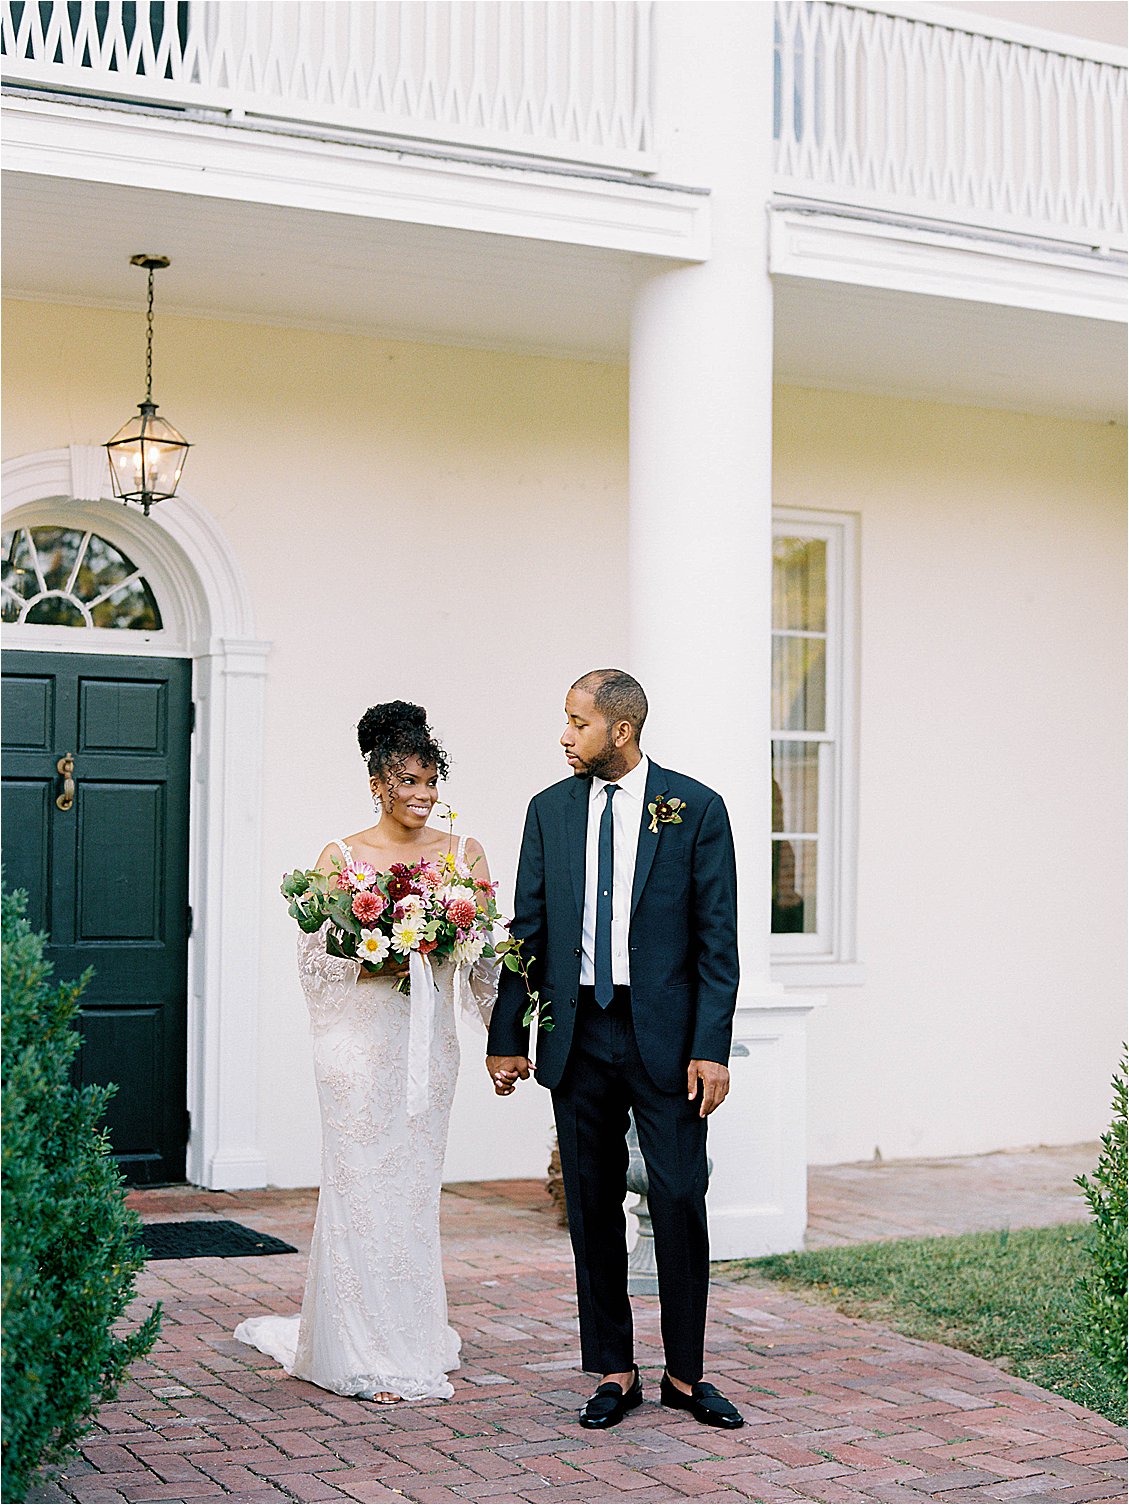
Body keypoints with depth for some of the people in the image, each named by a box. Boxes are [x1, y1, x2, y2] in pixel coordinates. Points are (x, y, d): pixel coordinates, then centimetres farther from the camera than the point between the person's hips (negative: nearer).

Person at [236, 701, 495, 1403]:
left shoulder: (465, 853, 7)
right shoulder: (342, 857, -1)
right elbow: (317, 957, -3)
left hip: (431, 1038, 3)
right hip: (364, 1040, -3)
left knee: (418, 1187, 9)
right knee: (365, 1186, -1)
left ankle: (416, 1345, 21)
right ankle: (373, 1356, 8)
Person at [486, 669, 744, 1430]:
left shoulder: (696, 808, -2)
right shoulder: (550, 810, 7)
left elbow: (718, 938, -4)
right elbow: (528, 931, 9)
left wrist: (712, 1047, -10)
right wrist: (508, 1037, 4)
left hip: (665, 1037, -3)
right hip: (578, 1036, 3)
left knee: (681, 1202, -2)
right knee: (594, 1208, 8)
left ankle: (686, 1375, 12)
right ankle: (614, 1373, 18)